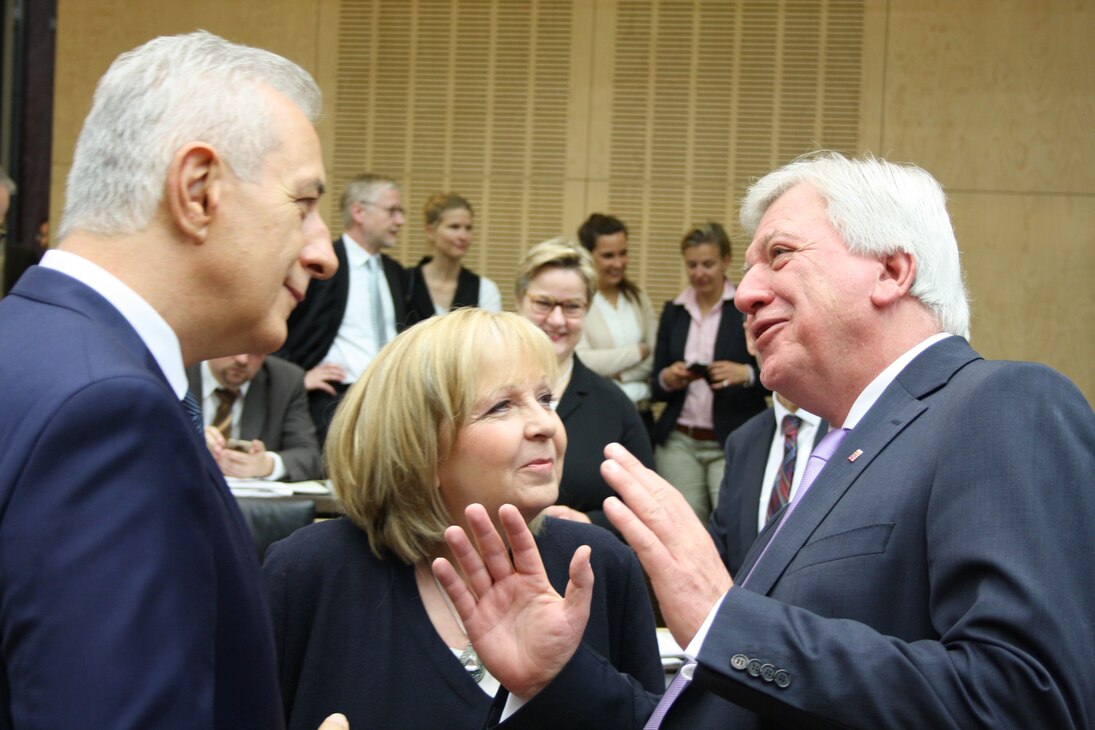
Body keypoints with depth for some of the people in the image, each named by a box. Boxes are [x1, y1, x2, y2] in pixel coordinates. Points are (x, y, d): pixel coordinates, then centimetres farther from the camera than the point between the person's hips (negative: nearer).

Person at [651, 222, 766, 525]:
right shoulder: (673, 311, 10)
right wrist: (668, 379, -10)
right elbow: (656, 386, 12)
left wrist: (746, 374, -25)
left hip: (733, 443, -3)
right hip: (678, 443, 4)